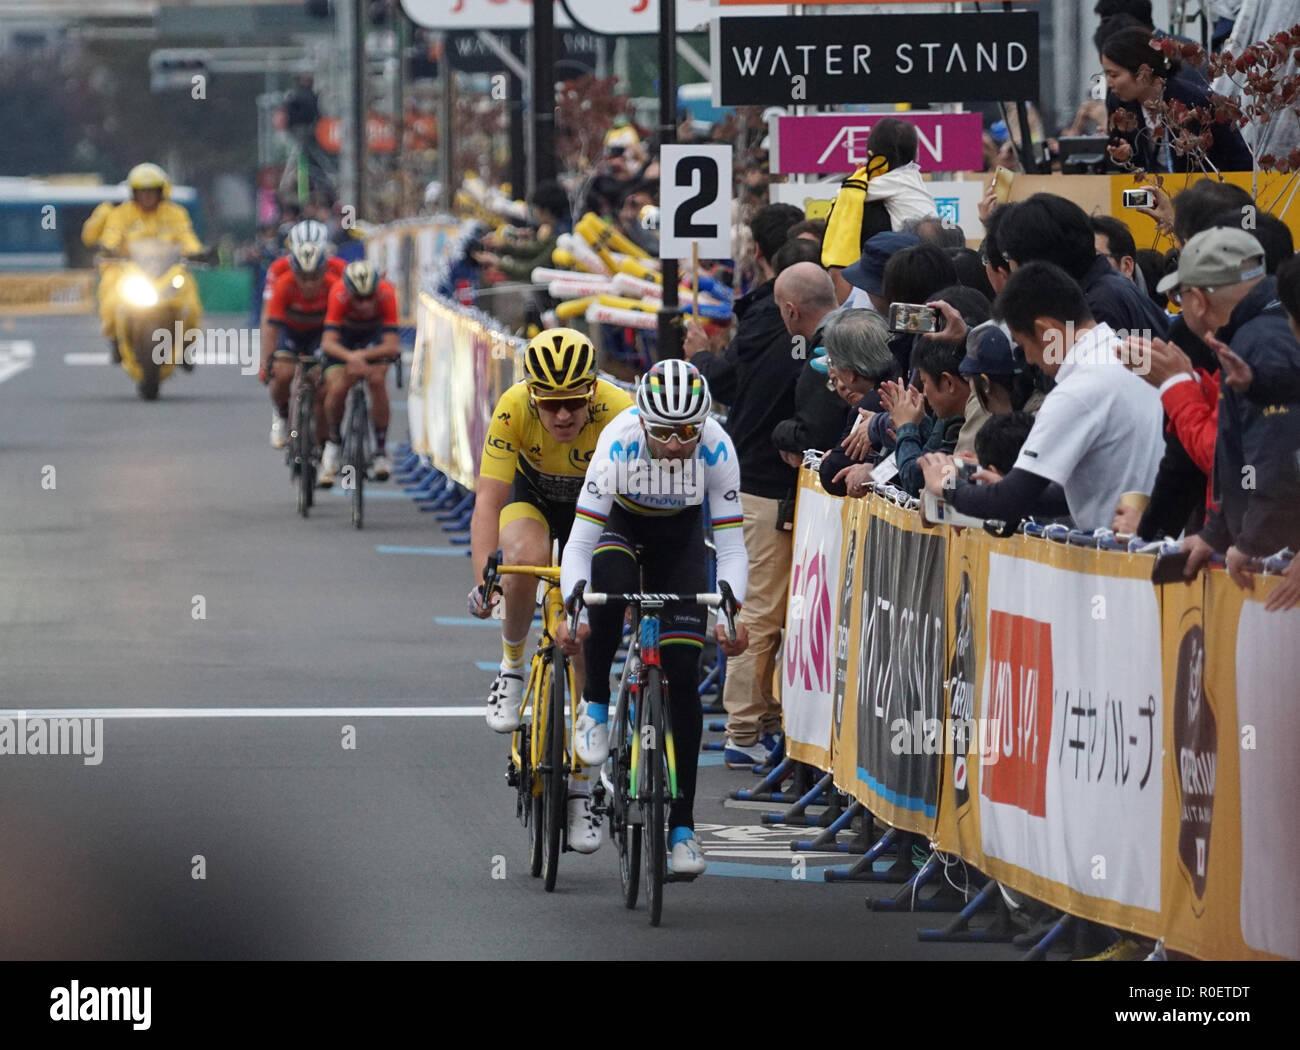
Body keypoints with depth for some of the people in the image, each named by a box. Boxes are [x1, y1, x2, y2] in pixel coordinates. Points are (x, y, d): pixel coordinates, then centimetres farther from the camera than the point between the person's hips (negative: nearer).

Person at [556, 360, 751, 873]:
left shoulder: (717, 449, -30)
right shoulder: (619, 442, -34)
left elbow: (731, 546, -27)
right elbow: (580, 542, -34)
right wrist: (572, 614, -48)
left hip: (680, 534, 1)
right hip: (620, 523, -1)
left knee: (683, 678, -8)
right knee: (610, 582, -39)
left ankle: (682, 824, -1)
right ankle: (595, 705, -15)